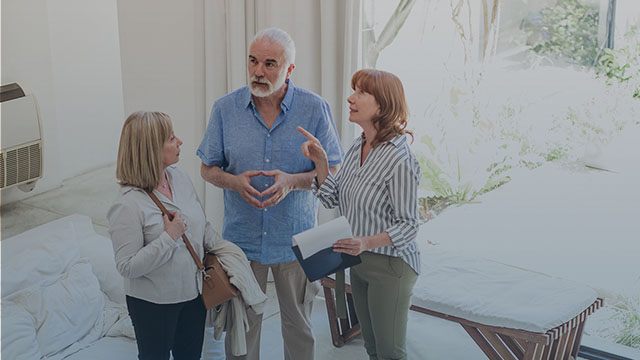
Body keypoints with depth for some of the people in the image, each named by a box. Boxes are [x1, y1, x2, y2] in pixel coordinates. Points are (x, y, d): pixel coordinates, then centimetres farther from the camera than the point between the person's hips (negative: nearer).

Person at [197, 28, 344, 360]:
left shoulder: (315, 109, -7)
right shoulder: (225, 108, -3)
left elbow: (334, 171, -3)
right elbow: (208, 168, 5)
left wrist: (292, 181, -21)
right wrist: (234, 181, -17)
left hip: (295, 240, -1)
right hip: (241, 238, 1)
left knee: (299, 326, 15)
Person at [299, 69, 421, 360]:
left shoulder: (399, 158, -22)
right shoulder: (357, 147, 3)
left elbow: (408, 225, -19)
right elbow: (332, 199, 6)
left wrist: (368, 242, -33)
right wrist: (320, 160, -6)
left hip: (390, 265, -8)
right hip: (359, 261, 8)